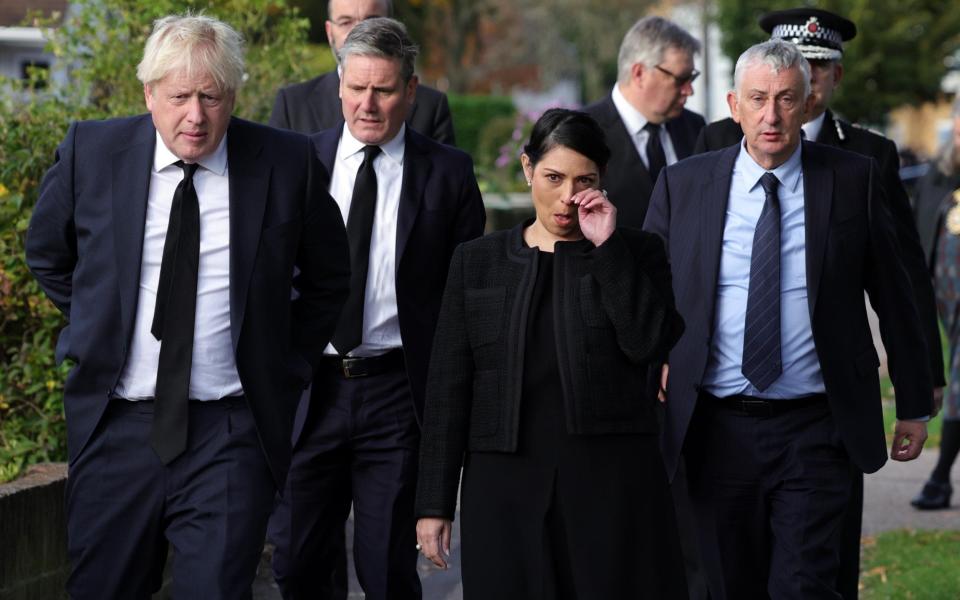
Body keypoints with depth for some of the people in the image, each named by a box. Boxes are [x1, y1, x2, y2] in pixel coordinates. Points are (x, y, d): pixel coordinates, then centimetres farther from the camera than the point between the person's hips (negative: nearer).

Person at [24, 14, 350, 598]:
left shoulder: (288, 162, -3)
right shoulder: (91, 150, 0)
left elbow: (328, 279, 12)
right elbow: (47, 255, 17)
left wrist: (286, 368, 6)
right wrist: (100, 326, 11)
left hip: (231, 435, -2)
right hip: (116, 427, 2)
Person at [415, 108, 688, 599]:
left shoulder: (636, 254, 7)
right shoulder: (478, 262, 10)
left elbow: (650, 342, -12)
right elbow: (448, 388, 7)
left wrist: (607, 246, -10)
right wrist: (434, 503, 2)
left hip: (610, 484, -1)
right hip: (507, 485, 1)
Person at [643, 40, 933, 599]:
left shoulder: (853, 179, 0)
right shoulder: (682, 185, 3)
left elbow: (895, 298, 8)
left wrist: (915, 406, 11)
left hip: (814, 432, -2)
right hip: (717, 429, 2)